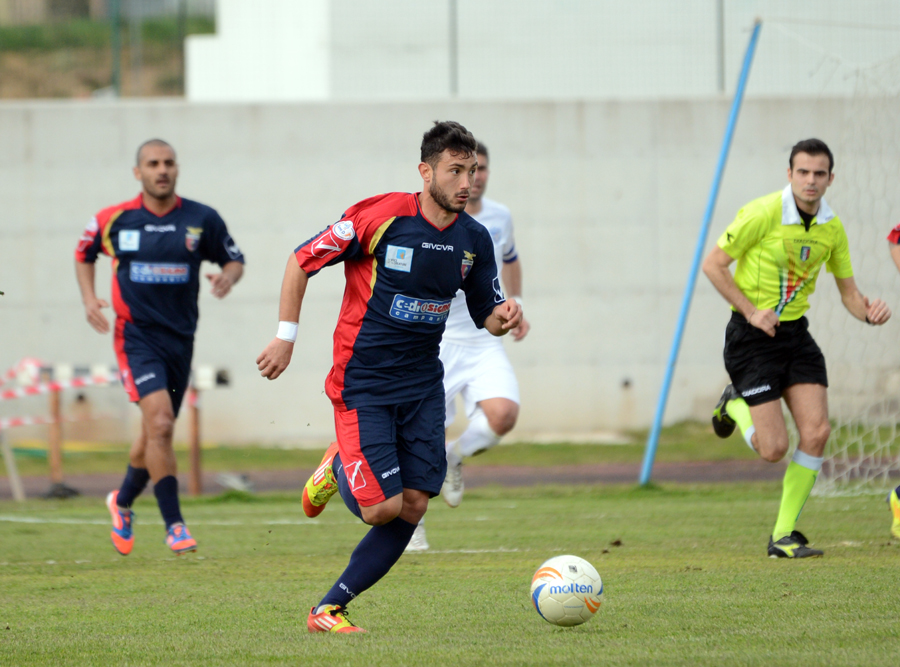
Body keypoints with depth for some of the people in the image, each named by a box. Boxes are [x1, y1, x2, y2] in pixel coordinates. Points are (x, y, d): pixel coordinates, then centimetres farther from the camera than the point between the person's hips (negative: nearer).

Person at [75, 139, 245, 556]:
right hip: (136, 334, -3)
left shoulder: (202, 220, 0)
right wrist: (89, 298, 0)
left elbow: (234, 260, 11)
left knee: (157, 432, 14)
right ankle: (174, 525, -16)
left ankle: (123, 502, 42)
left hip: (180, 337, 3)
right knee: (159, 422, -20)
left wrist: (228, 276, -13)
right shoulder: (114, 220, -2)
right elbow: (84, 255, 16)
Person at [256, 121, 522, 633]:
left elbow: (486, 315, 13)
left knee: (413, 506, -2)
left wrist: (504, 317, -11)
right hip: (361, 382, -6)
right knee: (382, 508, -14)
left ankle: (330, 609, 10)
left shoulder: (474, 239, 2)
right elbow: (302, 262, -6)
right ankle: (337, 469, 21)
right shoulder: (381, 216, -15)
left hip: (423, 384, 6)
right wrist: (286, 337, -8)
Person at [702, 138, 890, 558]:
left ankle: (784, 535, 3)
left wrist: (869, 313, -12)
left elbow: (847, 291, 10)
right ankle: (735, 407, 24)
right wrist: (751, 312, -18)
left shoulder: (831, 228, 1)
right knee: (774, 448, -11)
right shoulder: (763, 214, -16)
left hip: (795, 332, 5)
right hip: (753, 336, -5)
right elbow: (713, 264, -11)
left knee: (817, 432, -10)